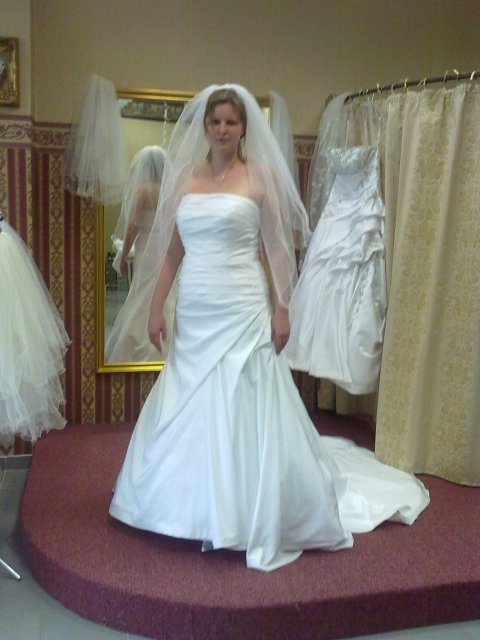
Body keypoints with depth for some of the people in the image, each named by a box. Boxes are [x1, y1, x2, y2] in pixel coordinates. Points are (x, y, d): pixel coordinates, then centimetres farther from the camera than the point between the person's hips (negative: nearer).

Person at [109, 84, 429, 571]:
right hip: (193, 313, 5)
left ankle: (256, 517, 17)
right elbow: (171, 250, 11)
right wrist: (156, 307, 7)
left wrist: (280, 309, -9)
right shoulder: (185, 176, 10)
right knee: (189, 412, 11)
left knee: (244, 412, 0)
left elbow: (277, 248, -3)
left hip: (242, 313, -4)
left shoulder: (261, 175, -1)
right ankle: (198, 511, 30)